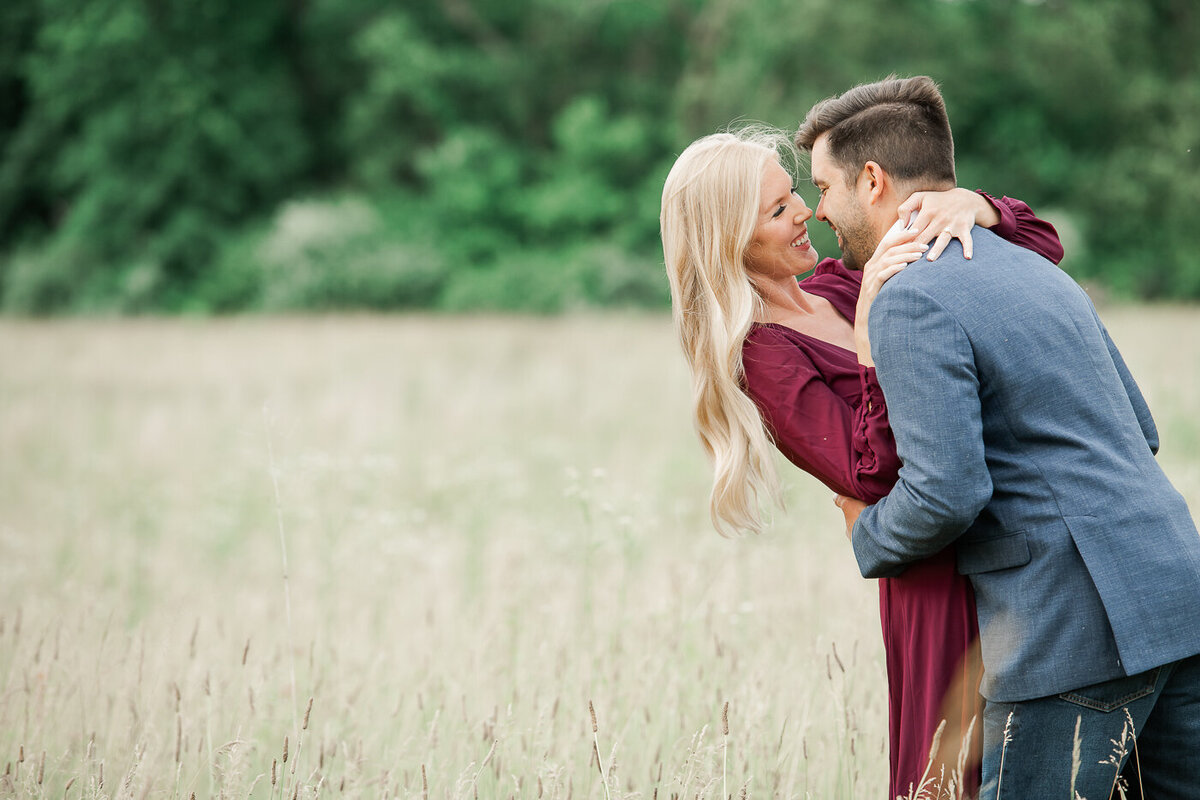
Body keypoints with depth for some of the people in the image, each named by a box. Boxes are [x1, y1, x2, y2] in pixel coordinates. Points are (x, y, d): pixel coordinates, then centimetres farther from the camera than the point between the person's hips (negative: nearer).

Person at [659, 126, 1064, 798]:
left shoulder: (841, 284, 10)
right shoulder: (764, 357, -10)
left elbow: (1040, 246, 9)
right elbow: (873, 476, -23)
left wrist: (970, 204, -12)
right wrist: (872, 333, -26)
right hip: (940, 578, -7)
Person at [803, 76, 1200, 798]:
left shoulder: (914, 302, -10)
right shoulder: (1034, 272, 18)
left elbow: (947, 492, -19)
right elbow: (1140, 432, 24)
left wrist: (869, 537, 2)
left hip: (1077, 630, -9)